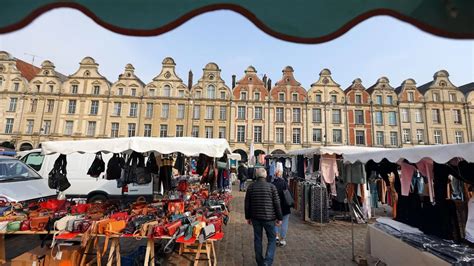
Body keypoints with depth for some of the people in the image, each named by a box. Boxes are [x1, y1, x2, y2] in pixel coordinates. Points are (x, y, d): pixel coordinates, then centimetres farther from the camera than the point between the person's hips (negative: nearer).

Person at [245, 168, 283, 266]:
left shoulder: (251, 187, -2)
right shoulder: (271, 186, -8)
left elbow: (247, 204, 4)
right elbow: (277, 203, -6)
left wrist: (248, 217, 14)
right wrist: (279, 218, 3)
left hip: (255, 217, 3)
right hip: (269, 217, -2)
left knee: (257, 239, 16)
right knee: (272, 239, 13)